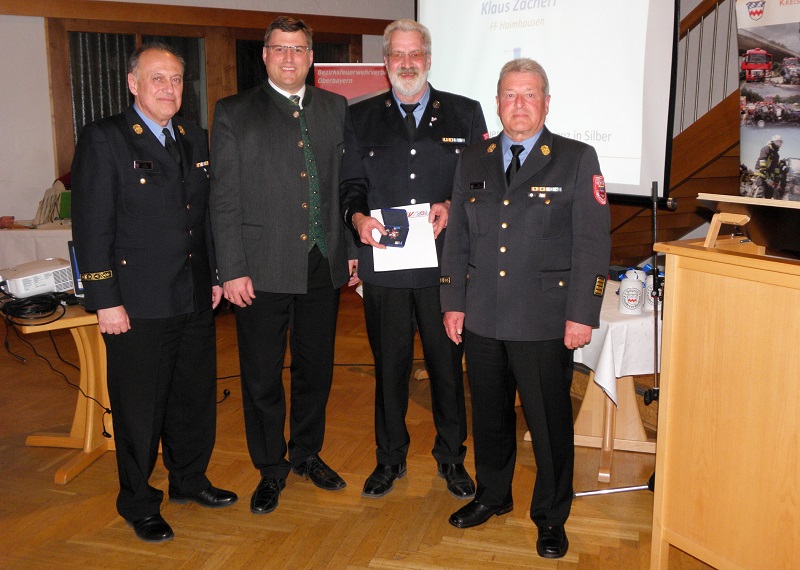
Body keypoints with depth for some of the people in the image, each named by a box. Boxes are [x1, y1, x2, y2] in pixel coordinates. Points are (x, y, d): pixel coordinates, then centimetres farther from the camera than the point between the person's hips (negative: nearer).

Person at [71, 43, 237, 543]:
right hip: (139, 305, -6)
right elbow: (91, 227, -11)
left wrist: (215, 275, 13)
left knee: (197, 396, 17)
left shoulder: (195, 138, 11)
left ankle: (190, 479, 38)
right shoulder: (104, 140, -8)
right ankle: (138, 502, 26)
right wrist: (105, 300, -14)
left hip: (196, 299, 6)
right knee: (141, 407, 7)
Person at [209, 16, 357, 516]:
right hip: (263, 269, -3)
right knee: (262, 377, 8)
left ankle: (307, 453, 36)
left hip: (323, 266, 3)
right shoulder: (234, 113, -1)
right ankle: (271, 469, 27)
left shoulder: (335, 109, 9)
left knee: (316, 369, 15)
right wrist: (232, 270, -10)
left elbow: (346, 186, 10)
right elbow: (224, 198, -5)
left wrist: (353, 250, 5)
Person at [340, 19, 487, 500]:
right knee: (389, 365, 10)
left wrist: (452, 208, -12)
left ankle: (452, 457, 29)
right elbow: (351, 184, 8)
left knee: (448, 364, 10)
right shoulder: (362, 118, 10)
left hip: (445, 263, 0)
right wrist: (358, 217, -12)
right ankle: (390, 458, 28)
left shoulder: (466, 114, 8)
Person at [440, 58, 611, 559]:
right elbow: (457, 238, 11)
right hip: (482, 316, 4)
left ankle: (551, 516, 27)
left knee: (550, 422, 7)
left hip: (546, 323, -4)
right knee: (489, 414, 17)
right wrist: (453, 303, 7)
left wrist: (582, 313, -12)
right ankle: (493, 495, 38)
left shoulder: (577, 160, -3)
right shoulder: (473, 161, 9)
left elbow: (593, 243, -7)